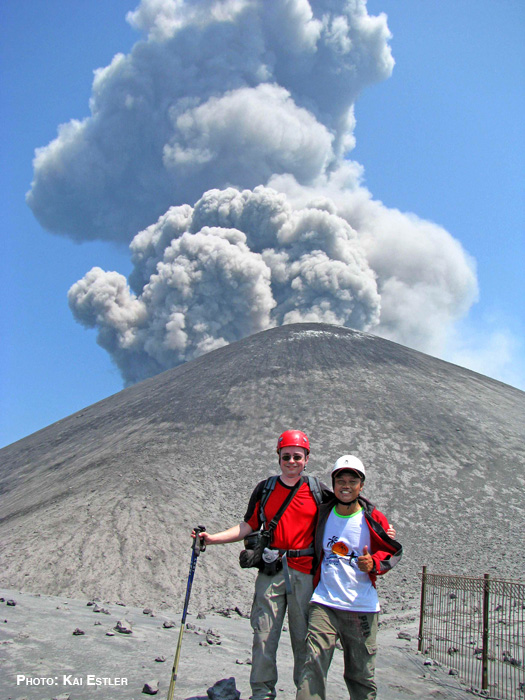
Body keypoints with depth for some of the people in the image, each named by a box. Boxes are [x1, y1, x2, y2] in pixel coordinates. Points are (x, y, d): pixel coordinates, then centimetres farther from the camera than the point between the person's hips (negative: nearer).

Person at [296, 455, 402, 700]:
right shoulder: (323, 514, 6)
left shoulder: (373, 519, -2)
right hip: (324, 603, 1)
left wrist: (374, 563, -15)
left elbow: (393, 552, 3)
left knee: (361, 674, 10)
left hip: (361, 607, -1)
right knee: (312, 666, -11)